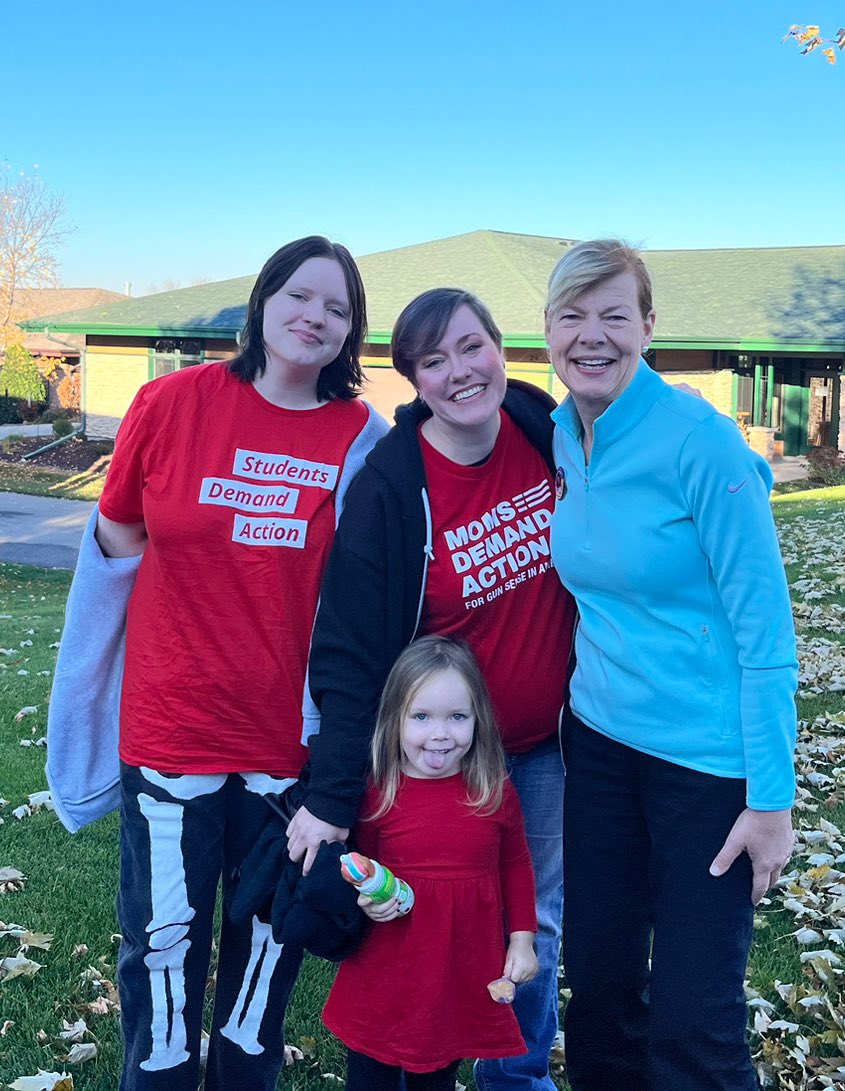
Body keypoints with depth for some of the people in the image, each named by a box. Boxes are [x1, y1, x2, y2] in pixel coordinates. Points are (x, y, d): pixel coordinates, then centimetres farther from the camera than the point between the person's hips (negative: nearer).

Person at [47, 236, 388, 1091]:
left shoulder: (362, 436, -4)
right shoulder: (175, 401, -6)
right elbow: (117, 535, 5)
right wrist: (201, 605, -1)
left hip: (294, 738, 1)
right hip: (173, 727, -1)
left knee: (271, 939, 17)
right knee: (164, 942, 11)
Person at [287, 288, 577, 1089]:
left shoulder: (548, 429, -9)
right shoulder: (388, 487, -21)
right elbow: (350, 655, -20)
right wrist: (331, 797, -21)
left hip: (546, 748, 4)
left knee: (535, 929, 19)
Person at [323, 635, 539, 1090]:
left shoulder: (495, 791, -5)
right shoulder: (377, 793, -9)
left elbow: (514, 864, 8)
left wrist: (521, 939, 6)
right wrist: (367, 897, -15)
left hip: (465, 969, 1)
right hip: (384, 972, -1)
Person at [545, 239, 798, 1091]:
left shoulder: (700, 440, -18)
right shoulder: (559, 438, 1)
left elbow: (764, 627, -16)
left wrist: (772, 797, -16)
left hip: (708, 757, -6)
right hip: (601, 739, 6)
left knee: (691, 1020, 3)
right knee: (597, 983, 15)